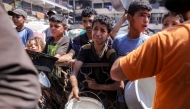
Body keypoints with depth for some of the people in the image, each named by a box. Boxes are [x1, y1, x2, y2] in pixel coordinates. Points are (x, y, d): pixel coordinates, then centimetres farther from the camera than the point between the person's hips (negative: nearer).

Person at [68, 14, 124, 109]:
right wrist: (75, 87, -37)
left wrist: (97, 86, -16)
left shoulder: (111, 54, -16)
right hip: (85, 97, 3)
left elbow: (120, 85, -18)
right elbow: (75, 72, -18)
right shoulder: (85, 49, -7)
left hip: (106, 101, -2)